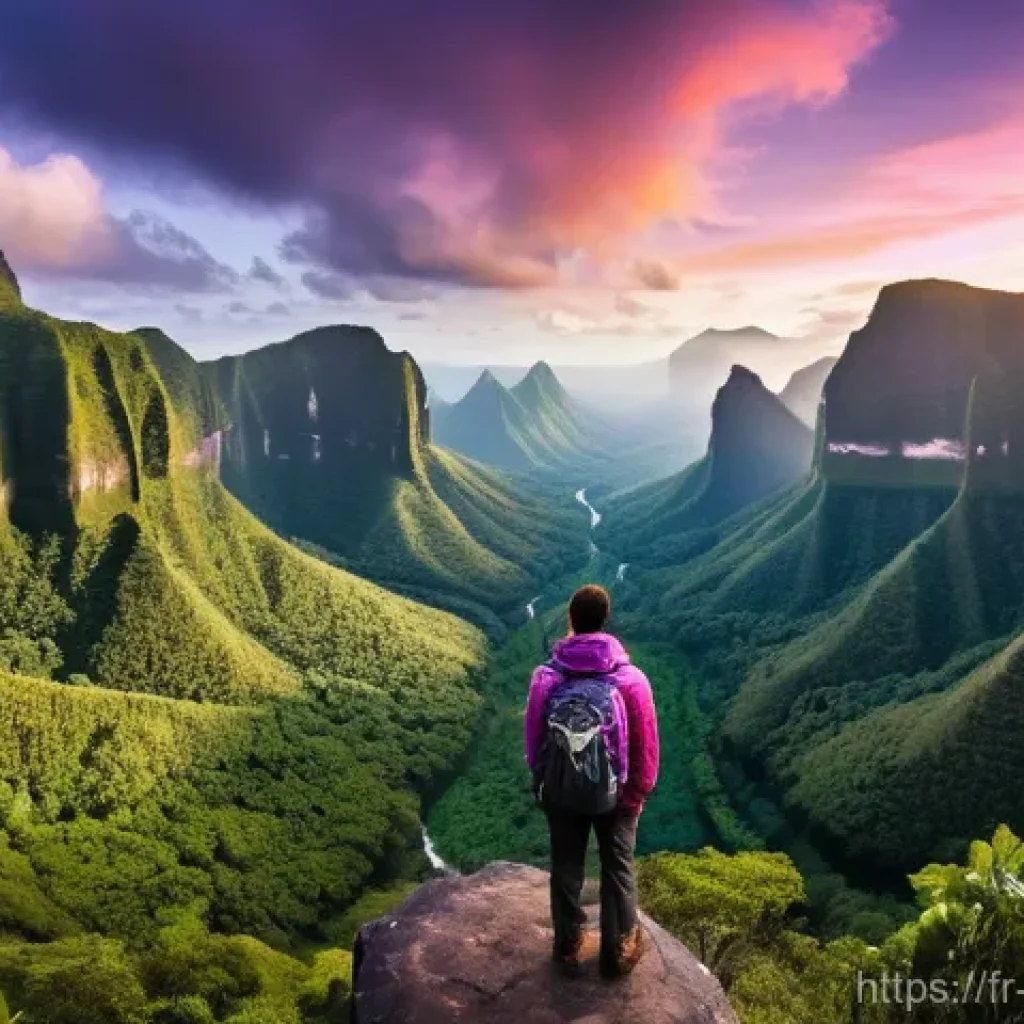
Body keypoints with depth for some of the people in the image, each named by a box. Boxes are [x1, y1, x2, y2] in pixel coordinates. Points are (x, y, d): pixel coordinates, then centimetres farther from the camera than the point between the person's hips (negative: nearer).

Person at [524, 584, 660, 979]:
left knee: (566, 869, 19)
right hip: (615, 794, -1)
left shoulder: (546, 677, -14)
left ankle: (569, 949, 35)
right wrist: (638, 793, 6)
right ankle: (617, 953, 32)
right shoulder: (631, 679, -17)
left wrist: (542, 780, 14)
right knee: (618, 871, 19)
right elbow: (646, 748, -10)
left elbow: (533, 740, -3)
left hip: (561, 793, 1)